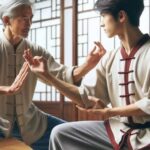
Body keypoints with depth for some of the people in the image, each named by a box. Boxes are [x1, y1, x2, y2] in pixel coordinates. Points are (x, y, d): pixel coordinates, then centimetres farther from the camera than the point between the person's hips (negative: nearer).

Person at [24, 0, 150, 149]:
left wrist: (111, 112, -6)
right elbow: (85, 97, 6)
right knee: (60, 133, 2)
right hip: (119, 129, 7)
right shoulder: (109, 59, 7)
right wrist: (46, 75, 3)